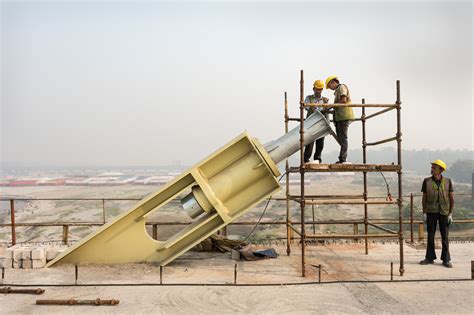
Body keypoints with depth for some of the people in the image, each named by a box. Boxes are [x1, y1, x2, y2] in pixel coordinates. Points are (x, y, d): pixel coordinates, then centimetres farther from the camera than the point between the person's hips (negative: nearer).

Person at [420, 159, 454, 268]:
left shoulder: (448, 181, 0)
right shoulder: (427, 181, 2)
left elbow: (452, 199, 2)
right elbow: (424, 198, 5)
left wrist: (450, 213, -3)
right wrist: (424, 213, 0)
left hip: (444, 212, -1)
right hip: (431, 212, 1)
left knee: (445, 237, 4)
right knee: (430, 236, 6)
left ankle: (446, 260, 13)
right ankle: (430, 258, 15)